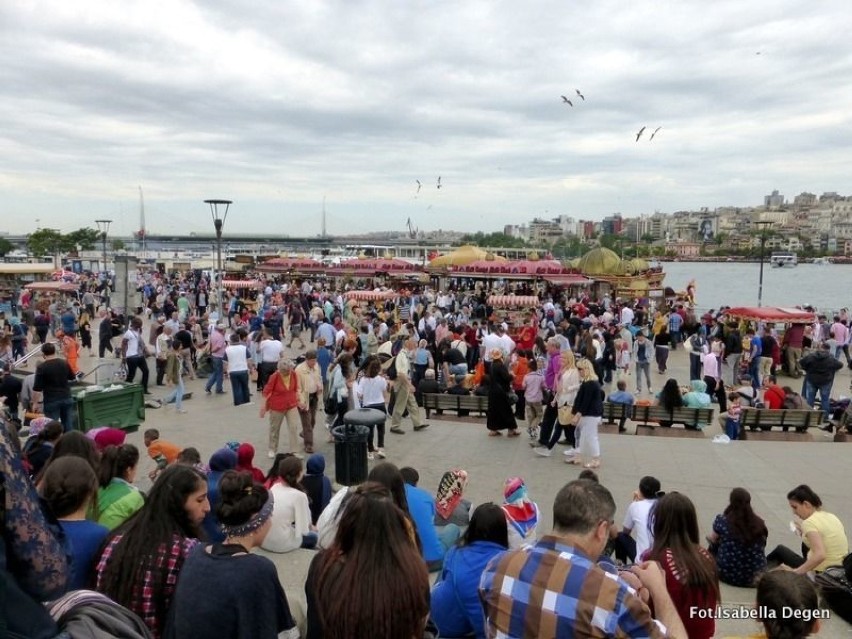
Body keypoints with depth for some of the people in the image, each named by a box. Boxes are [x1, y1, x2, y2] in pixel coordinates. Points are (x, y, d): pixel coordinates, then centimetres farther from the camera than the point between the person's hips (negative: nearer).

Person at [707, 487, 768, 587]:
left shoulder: (722, 521, -12)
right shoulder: (759, 524, -6)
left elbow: (713, 540, 8)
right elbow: (760, 549, 10)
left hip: (727, 575, -3)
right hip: (755, 577, 3)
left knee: (713, 548, 26)